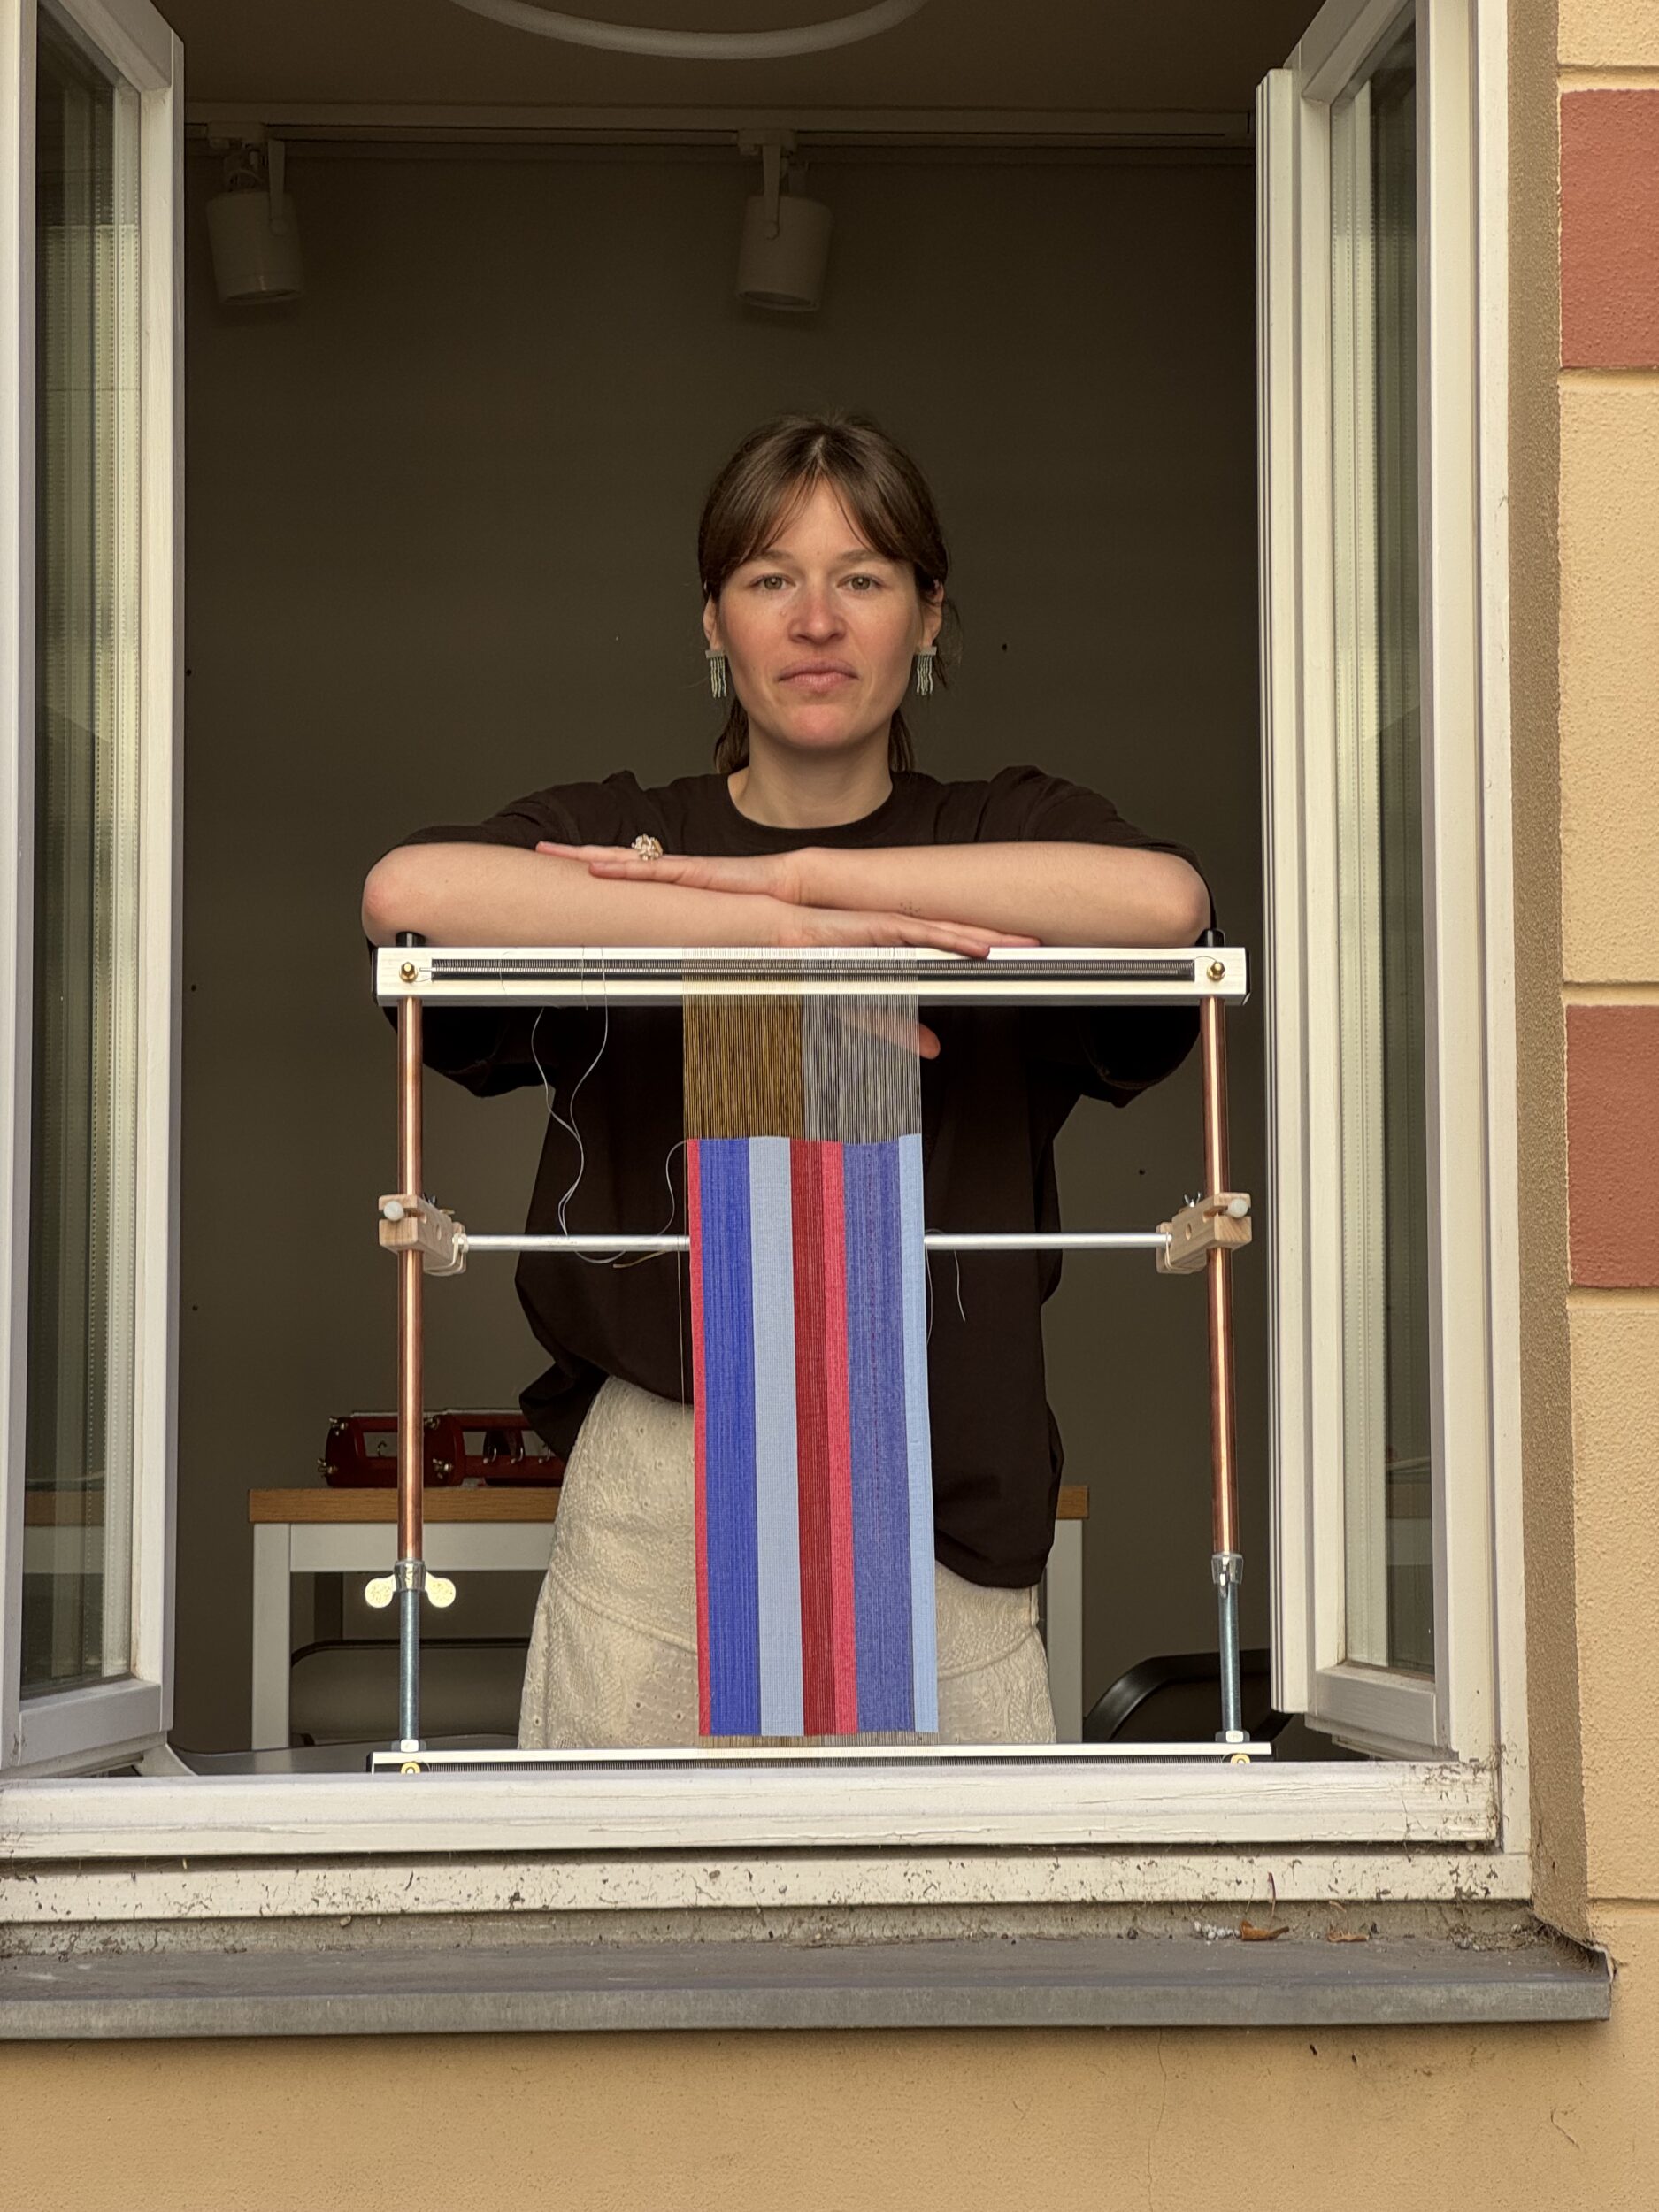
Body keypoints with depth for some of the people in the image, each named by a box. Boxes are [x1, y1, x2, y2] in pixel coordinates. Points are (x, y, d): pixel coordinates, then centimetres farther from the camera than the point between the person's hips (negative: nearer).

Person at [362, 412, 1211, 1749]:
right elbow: (405, 892, -16)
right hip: (655, 1480, 0)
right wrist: (784, 934, -21)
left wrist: (791, 873, -15)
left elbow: (1168, 900, -16)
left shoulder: (1006, 835, 8)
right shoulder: (618, 834, 6)